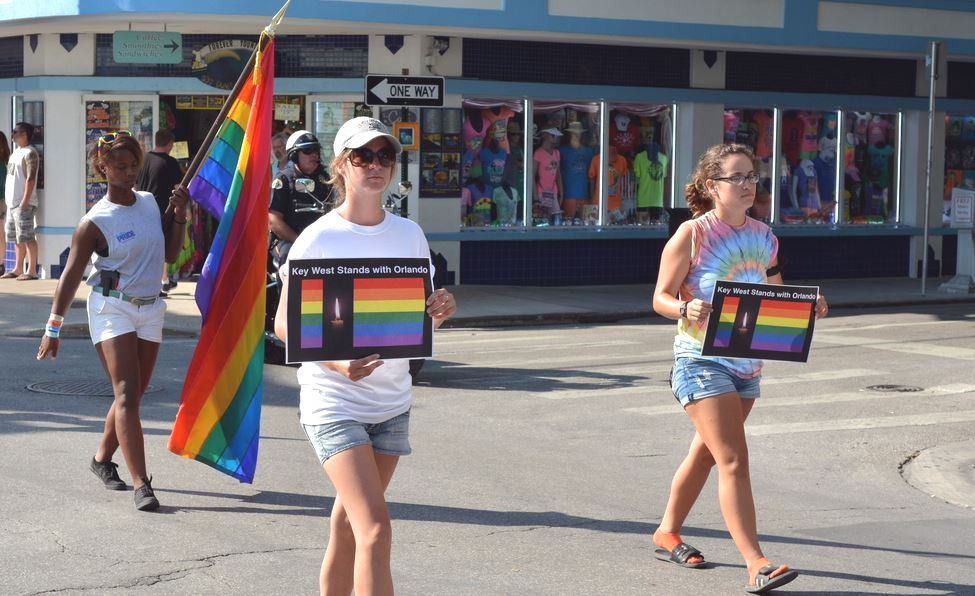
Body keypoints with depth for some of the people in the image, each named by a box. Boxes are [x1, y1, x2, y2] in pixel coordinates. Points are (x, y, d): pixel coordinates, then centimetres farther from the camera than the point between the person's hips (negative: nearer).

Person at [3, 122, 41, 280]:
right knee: (17, 238, 13)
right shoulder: (16, 152, 18)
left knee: (27, 237, -8)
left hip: (23, 203, -9)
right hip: (12, 202, 9)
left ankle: (31, 270, -7)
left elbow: (30, 179, -18)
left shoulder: (29, 153, -11)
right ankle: (18, 269, 19)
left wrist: (25, 201, -22)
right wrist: (8, 200, 15)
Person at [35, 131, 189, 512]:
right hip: (112, 309, -6)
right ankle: (141, 484, -21)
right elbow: (71, 276, -8)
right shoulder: (95, 222, -10)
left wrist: (179, 215, 0)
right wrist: (53, 327, -9)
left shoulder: (150, 203, 7)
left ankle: (103, 458, 35)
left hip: (150, 309, 6)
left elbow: (170, 254, 14)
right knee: (127, 393, -15)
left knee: (133, 395, 11)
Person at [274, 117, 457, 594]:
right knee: (375, 532, -16)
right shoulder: (318, 240, -9)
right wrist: (335, 359, -24)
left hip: (393, 403, 5)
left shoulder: (409, 234, 7)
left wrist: (439, 310, -10)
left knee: (347, 531, 14)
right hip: (332, 402, -5)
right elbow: (284, 324, -7)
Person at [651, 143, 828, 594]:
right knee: (733, 460, -14)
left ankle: (667, 534, 36)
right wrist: (686, 309, -30)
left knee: (705, 454, 18)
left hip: (747, 363, 7)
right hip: (702, 361, -7)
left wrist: (808, 306, -4)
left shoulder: (763, 236, 7)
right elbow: (660, 297, -8)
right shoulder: (692, 234, -11)